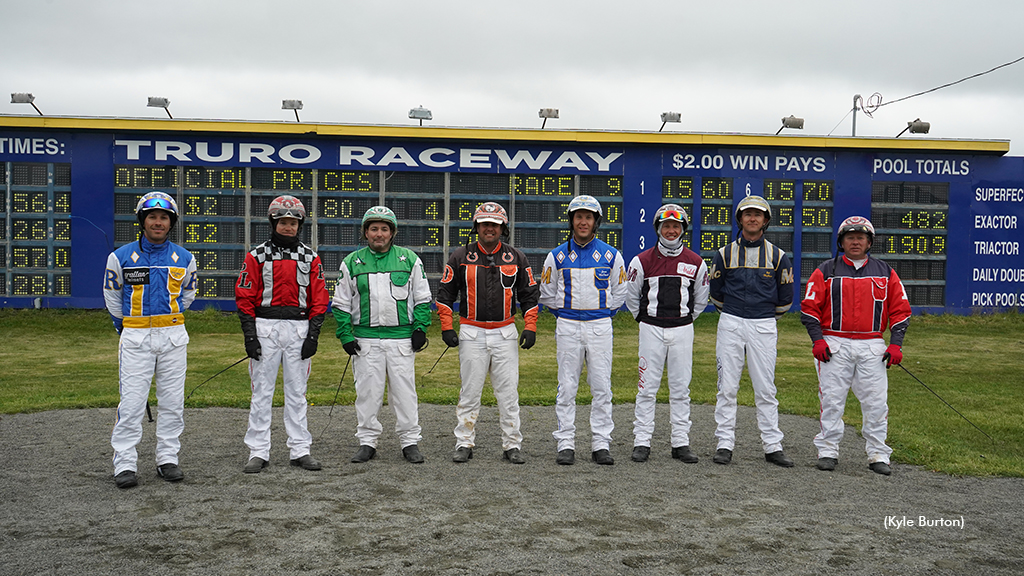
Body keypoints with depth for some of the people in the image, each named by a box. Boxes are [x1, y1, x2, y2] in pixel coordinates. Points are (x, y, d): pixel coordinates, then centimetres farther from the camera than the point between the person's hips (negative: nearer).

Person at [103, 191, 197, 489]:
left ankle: (167, 459, 15)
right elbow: (112, 294, 14)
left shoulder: (184, 258, 4)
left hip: (173, 336, 2)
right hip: (135, 337, -2)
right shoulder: (121, 257, -1)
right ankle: (125, 465, 1)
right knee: (131, 402, -6)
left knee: (172, 402, 5)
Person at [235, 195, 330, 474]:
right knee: (262, 391, 1)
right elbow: (244, 297, 0)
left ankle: (300, 450, 13)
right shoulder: (257, 255, 2)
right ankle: (258, 452, 8)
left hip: (299, 328, 1)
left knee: (297, 393, 7)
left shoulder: (310, 257, 7)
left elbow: (319, 299, 6)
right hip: (265, 328, -1)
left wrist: (313, 335, -3)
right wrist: (250, 335, -7)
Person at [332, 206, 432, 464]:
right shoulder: (351, 262, 6)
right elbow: (341, 302, 9)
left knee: (404, 391, 2)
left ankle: (410, 442, 12)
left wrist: (420, 329, -1)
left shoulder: (409, 259, 5)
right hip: (365, 340, 1)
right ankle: (367, 441, 16)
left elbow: (422, 298, 8)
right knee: (367, 392, 4)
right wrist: (345, 335, 1)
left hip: (402, 339, 0)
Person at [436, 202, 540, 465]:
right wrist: (447, 327, -3)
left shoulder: (516, 258, 5)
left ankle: (512, 445, 11)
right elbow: (445, 293, 5)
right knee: (470, 392, 4)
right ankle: (464, 444, 14)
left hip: (505, 334, 1)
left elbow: (529, 294, 10)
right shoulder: (461, 256, 2)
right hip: (471, 334, -1)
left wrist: (530, 327, 0)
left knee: (508, 392, 2)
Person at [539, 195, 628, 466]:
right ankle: (565, 445, 8)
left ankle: (601, 444, 10)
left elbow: (619, 293, 13)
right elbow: (547, 294, 12)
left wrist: (604, 314, 6)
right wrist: (565, 313, 6)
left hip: (600, 326, 0)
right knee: (567, 388, 1)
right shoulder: (557, 256, 3)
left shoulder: (611, 255, 4)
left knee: (602, 387, 2)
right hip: (567, 327, 0)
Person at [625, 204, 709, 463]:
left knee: (680, 388, 5)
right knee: (647, 387, -1)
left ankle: (681, 443, 12)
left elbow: (700, 299, 16)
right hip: (651, 330, -1)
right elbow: (631, 296, 10)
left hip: (682, 330, 2)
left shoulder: (696, 263, 4)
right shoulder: (642, 261, -1)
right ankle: (642, 442, 6)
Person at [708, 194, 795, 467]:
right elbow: (716, 291, 13)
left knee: (766, 389, 2)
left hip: (764, 327, 0)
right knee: (727, 387, 1)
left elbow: (785, 297, 13)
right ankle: (725, 444, 8)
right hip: (730, 325, 0)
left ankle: (772, 446, 9)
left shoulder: (777, 256, 4)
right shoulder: (725, 253, 3)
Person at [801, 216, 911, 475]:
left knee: (876, 402, 0)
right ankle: (828, 452, 10)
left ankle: (878, 455, 10)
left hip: (872, 347, 1)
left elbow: (900, 310, 10)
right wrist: (817, 340, -8)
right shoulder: (826, 271, 5)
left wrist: (896, 344, 0)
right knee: (831, 401, 0)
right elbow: (809, 308, 3)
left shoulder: (885, 272, 10)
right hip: (834, 346, -1)